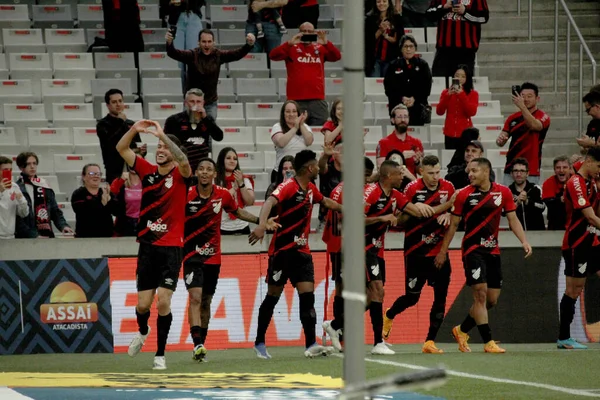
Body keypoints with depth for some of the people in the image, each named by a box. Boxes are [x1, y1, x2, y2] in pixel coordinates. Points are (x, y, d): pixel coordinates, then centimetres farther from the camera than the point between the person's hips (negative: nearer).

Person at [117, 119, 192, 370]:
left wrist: (162, 135, -30)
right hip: (147, 246, 3)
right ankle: (142, 332, 37)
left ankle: (160, 355, 3)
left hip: (171, 248, -3)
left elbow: (183, 161, -26)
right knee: (143, 304, 3)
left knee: (163, 303, -9)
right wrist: (134, 130, -14)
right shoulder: (148, 171, 7)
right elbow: (121, 149, 2)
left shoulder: (179, 175, -3)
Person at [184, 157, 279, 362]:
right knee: (195, 298, -19)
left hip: (213, 258, 4)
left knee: (206, 302, 12)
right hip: (192, 256, -4)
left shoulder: (223, 195, -1)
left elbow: (239, 212, 17)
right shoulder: (186, 196, -11)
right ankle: (197, 345, -28)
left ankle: (201, 344, 23)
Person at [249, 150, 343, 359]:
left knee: (307, 295, -6)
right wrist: (262, 225, -50)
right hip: (282, 250, -6)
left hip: (302, 251, 6)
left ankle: (311, 345, -11)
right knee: (273, 296, 3)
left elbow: (325, 201, 33)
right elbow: (270, 202, -32)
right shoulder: (288, 186, -15)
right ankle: (259, 342, 16)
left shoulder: (311, 189, 11)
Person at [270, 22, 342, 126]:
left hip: (317, 100, 2)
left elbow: (337, 56, 0)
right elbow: (273, 56, -7)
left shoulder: (320, 49, 13)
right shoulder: (292, 48, 6)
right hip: (296, 100, -2)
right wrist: (290, 43, -20)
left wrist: (326, 43, -17)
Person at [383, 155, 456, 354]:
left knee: (441, 296, -4)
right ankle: (388, 316, 33)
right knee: (412, 296, 1)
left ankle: (430, 341, 3)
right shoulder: (412, 189, -9)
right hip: (416, 252, -3)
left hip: (439, 252, 3)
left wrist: (447, 215, -5)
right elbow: (401, 218, -3)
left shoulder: (447, 188, 1)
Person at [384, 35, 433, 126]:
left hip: (418, 107, 0)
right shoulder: (394, 65, 8)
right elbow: (389, 87, 0)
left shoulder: (422, 64, 9)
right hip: (398, 106, 0)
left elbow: (426, 86, 2)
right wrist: (402, 98, -14)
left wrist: (414, 98, -12)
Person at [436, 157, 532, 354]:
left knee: (492, 300, 5)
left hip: (493, 251, 4)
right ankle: (488, 342, -13)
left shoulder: (503, 192, 2)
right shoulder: (464, 195, -4)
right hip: (472, 249, -4)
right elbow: (453, 225, 3)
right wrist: (443, 251, 3)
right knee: (480, 294, -14)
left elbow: (513, 220, 7)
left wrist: (524, 241, -6)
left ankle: (462, 330, 25)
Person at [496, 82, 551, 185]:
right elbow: (501, 142, 11)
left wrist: (522, 106, -37)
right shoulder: (513, 118, 12)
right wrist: (500, 140, -15)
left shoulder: (543, 117, -2)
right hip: (510, 169, 4)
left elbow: (534, 125, -25)